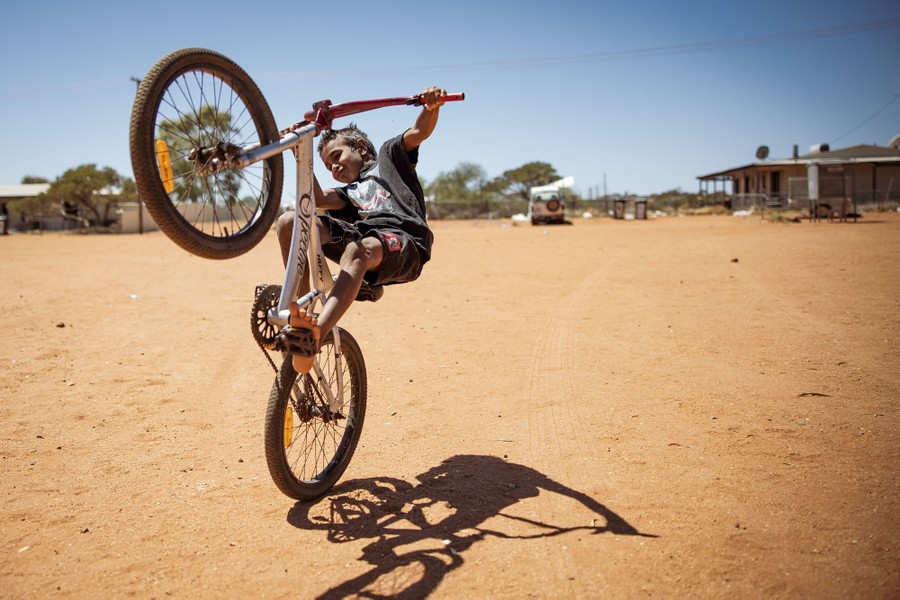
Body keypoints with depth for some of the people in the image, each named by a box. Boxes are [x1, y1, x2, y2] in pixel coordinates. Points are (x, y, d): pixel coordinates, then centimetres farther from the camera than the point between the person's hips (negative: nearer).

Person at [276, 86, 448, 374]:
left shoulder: (389, 155, 26)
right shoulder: (349, 193, 34)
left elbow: (419, 132, 7)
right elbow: (317, 199, 11)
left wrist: (431, 107, -14)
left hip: (404, 242, -5)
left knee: (358, 250, -41)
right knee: (288, 223, -8)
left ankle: (313, 335, -60)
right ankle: (301, 307, -13)